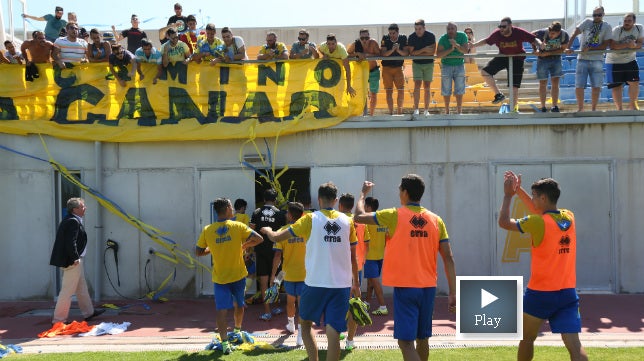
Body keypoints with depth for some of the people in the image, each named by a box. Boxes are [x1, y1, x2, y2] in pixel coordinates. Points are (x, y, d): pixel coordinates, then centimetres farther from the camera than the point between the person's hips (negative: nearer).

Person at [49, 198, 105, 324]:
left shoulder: (70, 220, 13)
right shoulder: (73, 222, -19)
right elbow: (71, 243, -25)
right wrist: (75, 258, -19)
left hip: (74, 261, 11)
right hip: (72, 262, -11)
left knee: (82, 288, 19)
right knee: (67, 291, -3)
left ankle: (88, 312, 31)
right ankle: (58, 319, 4)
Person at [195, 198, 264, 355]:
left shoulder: (207, 230, -6)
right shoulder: (237, 226, -10)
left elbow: (198, 252, 0)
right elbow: (258, 238, -13)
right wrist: (244, 246, 3)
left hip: (219, 278, 0)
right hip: (238, 275, 1)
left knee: (222, 310, -3)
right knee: (239, 304, 23)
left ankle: (225, 342, -13)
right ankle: (237, 330, 42)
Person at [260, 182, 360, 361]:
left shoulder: (310, 219, -3)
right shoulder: (347, 221, 5)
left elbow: (276, 237, 2)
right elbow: (353, 257, 10)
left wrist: (267, 230, 24)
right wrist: (356, 283, 22)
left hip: (315, 283, -1)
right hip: (342, 285, 2)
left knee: (305, 324, 19)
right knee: (333, 333, -1)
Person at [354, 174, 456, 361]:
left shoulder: (394, 216, -7)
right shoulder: (436, 220, 4)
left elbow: (359, 216, 3)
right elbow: (448, 258, 2)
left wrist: (363, 193, 20)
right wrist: (452, 292, 5)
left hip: (405, 287, -5)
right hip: (428, 287, 5)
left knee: (405, 341, -5)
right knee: (422, 338, 19)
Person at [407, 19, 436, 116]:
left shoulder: (431, 36, -11)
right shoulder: (411, 37, -9)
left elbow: (432, 52, -15)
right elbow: (411, 53, -13)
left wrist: (417, 53, -15)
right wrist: (424, 50, -20)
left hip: (429, 63, 0)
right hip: (417, 64, 0)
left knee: (427, 87, 2)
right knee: (417, 85, -13)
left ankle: (426, 110, 5)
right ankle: (416, 109, -12)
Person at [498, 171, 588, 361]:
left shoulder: (537, 223, -15)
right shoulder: (569, 217, 4)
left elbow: (503, 222, -4)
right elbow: (539, 210, 22)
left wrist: (508, 195, 7)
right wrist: (518, 190, 22)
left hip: (540, 294, -4)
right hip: (568, 293, 4)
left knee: (527, 339, 18)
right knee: (574, 345, -3)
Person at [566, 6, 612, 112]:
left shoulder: (607, 26, 3)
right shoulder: (587, 22, 3)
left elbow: (605, 45, -2)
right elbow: (574, 34, -5)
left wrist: (590, 49, -12)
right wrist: (567, 47, -17)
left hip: (597, 60, 0)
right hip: (583, 59, 0)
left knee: (596, 87, 1)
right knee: (579, 86, -3)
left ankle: (593, 109, 16)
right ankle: (580, 108, 15)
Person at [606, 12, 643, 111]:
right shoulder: (617, 30, -18)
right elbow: (612, 45, -26)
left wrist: (634, 45, -29)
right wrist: (627, 45, -36)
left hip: (630, 60, 3)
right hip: (615, 61, -3)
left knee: (634, 82, -3)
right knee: (617, 86, -2)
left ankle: (632, 104, 14)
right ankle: (619, 108, 8)